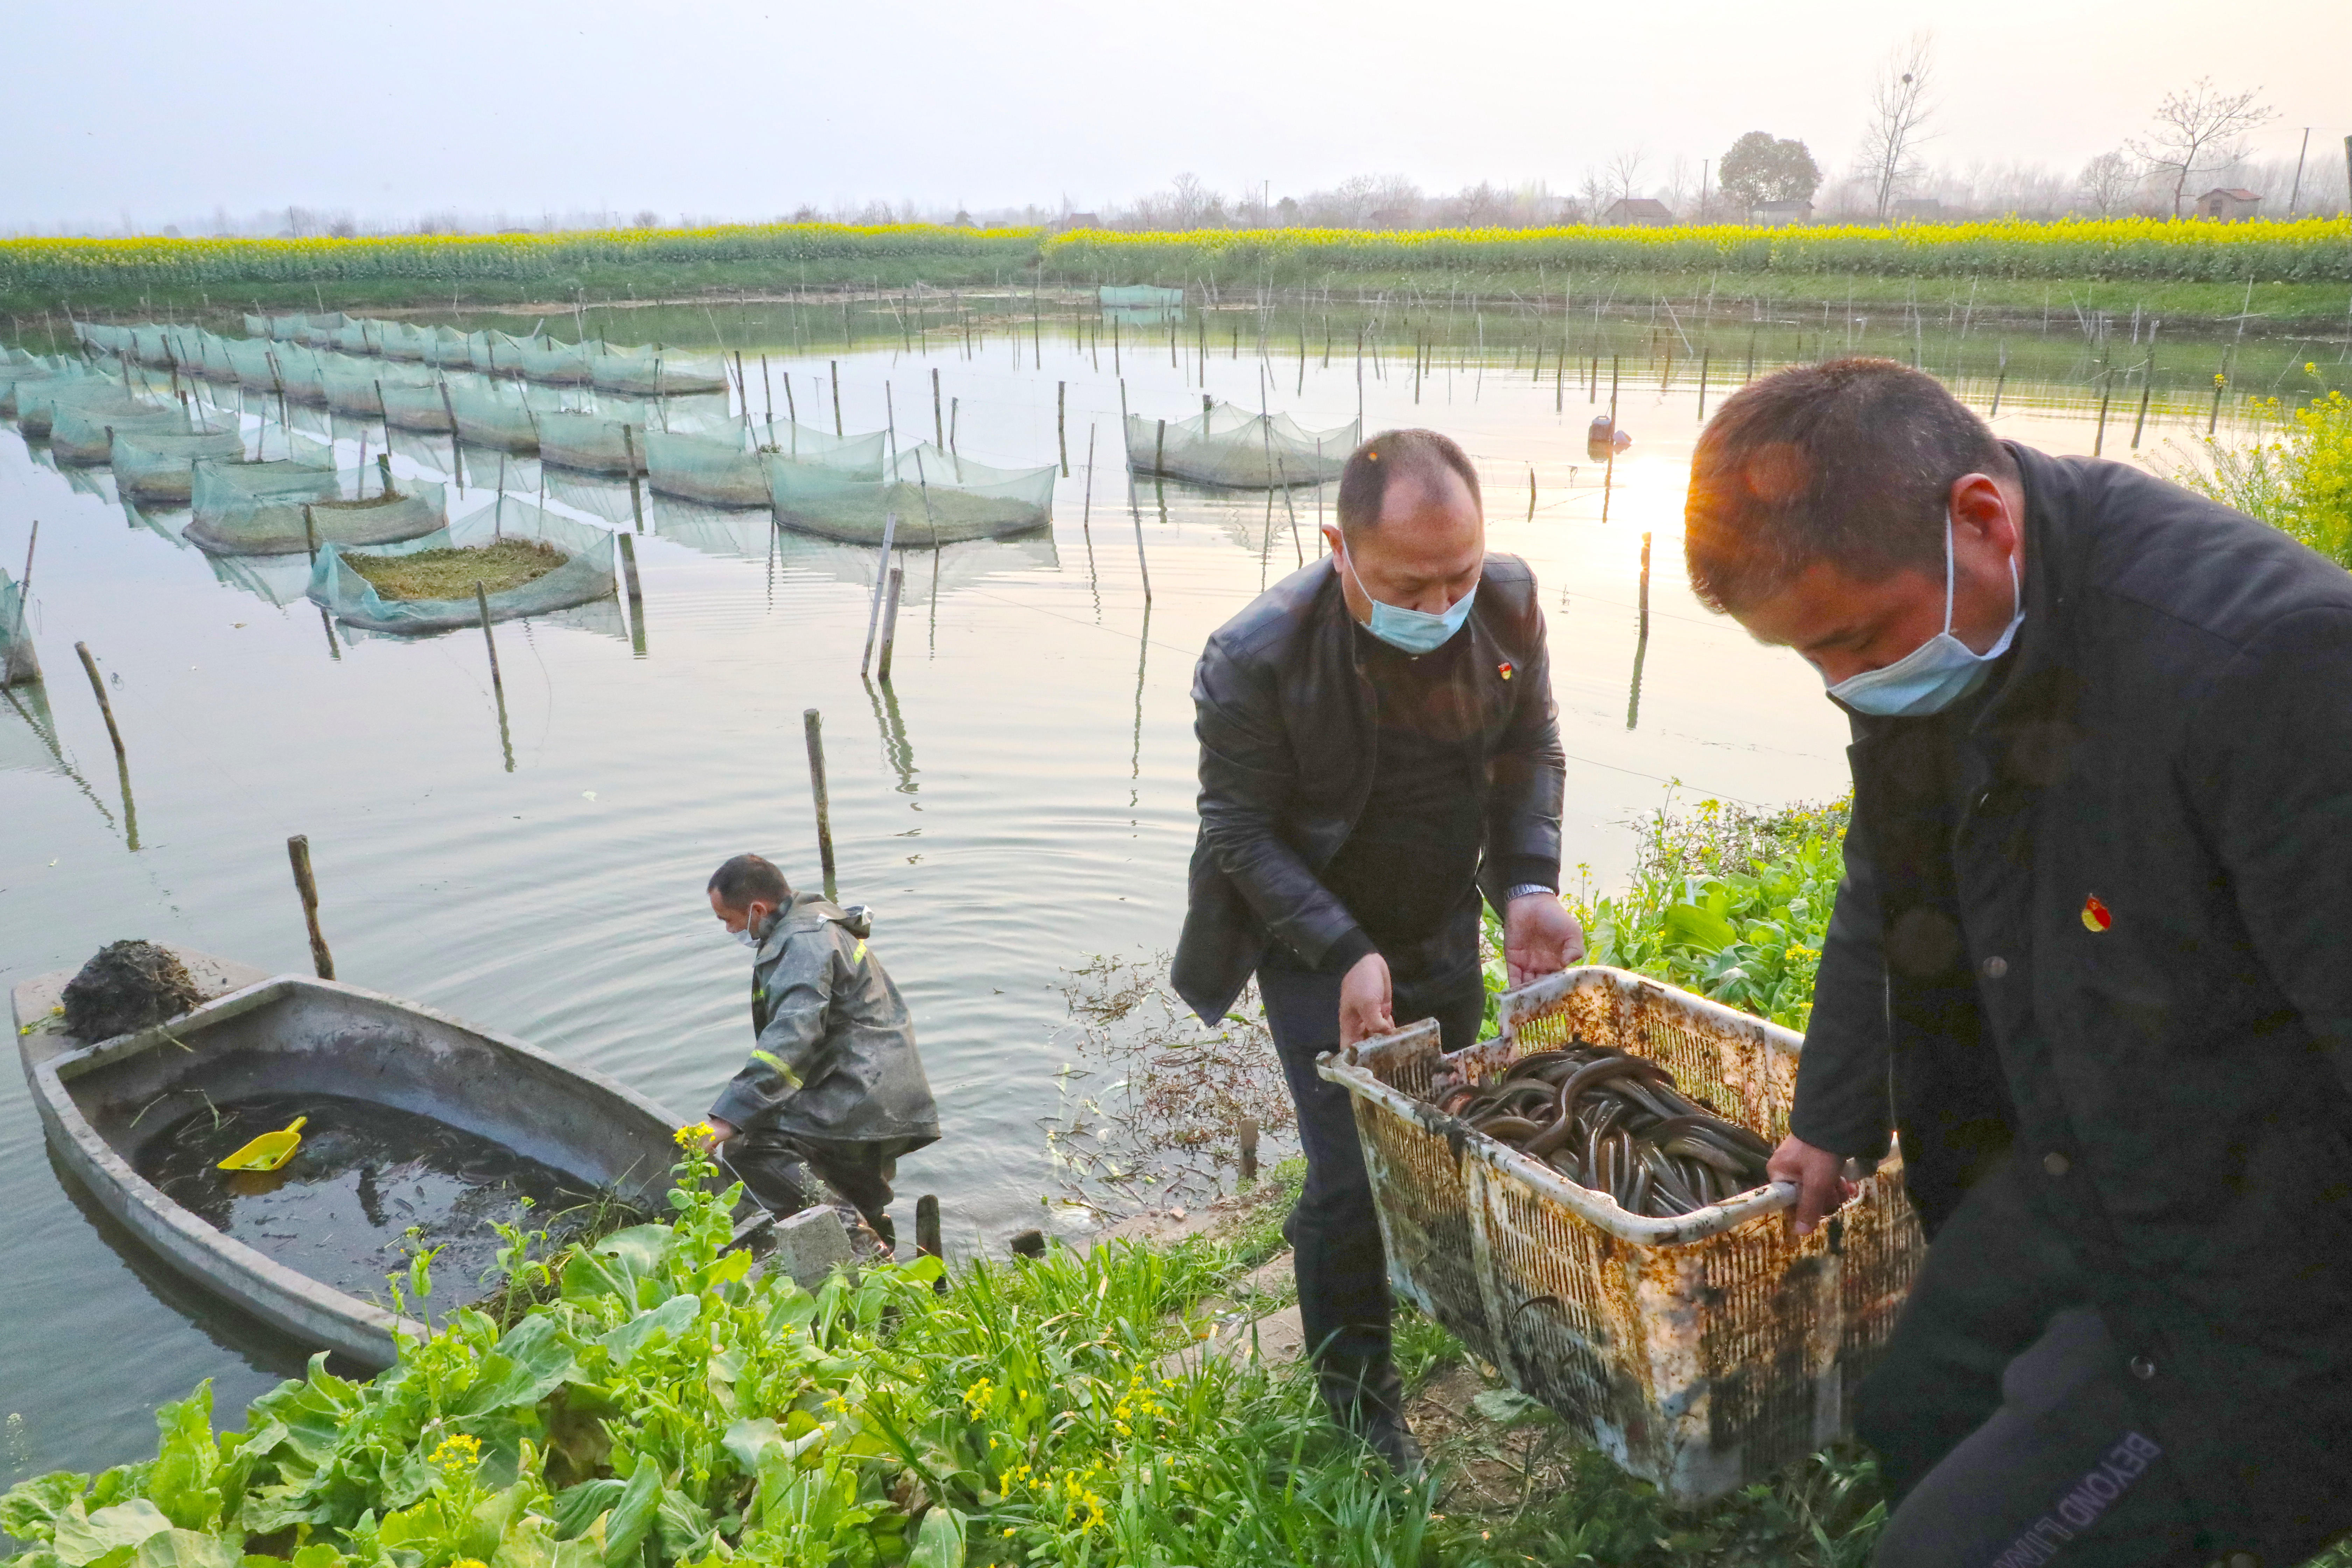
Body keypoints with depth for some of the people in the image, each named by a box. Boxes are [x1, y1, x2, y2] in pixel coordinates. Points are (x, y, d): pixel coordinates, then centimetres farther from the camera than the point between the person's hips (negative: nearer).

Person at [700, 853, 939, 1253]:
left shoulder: (802, 942, -14)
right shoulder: (817, 924, 19)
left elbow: (791, 1038, -28)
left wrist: (729, 1117, -32)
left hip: (863, 1097, -11)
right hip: (890, 1111, 11)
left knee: (748, 1145, -20)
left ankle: (859, 1244, -21)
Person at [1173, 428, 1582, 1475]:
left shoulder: (1507, 603, -15)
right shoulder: (1256, 660, -29)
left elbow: (1530, 751, -1)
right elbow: (1243, 832, -19)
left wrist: (1528, 885, -15)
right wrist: (1346, 954, -27)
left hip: (1444, 928, 5)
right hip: (1313, 942, -5)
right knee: (1354, 1181, -4)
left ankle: (1326, 1231, 54)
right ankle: (1362, 1419, 21)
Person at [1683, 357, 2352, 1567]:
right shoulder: (1915, 619, -6)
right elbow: (1886, 895, 10)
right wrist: (1834, 1125, 19)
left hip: (2249, 1286, -7)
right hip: (2056, 1180, 8)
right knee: (1904, 1427, 20)